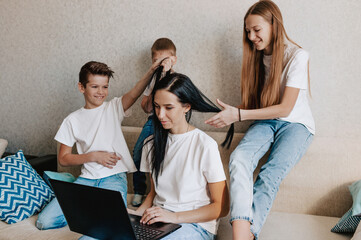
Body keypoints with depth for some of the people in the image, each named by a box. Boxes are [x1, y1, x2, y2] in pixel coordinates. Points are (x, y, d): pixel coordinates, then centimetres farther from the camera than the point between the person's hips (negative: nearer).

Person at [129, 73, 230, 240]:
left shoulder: (205, 146, -11)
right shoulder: (152, 143, 10)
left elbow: (221, 207, -9)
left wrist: (174, 216, -17)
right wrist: (137, 213, -3)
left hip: (195, 224, -4)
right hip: (157, 221, 5)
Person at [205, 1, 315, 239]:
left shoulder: (297, 56, -11)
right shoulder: (257, 56, 7)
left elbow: (285, 108, -17)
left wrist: (238, 115, -23)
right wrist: (230, 114, -7)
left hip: (296, 123, -3)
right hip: (266, 121, 4)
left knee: (271, 174, -32)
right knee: (239, 157, -30)